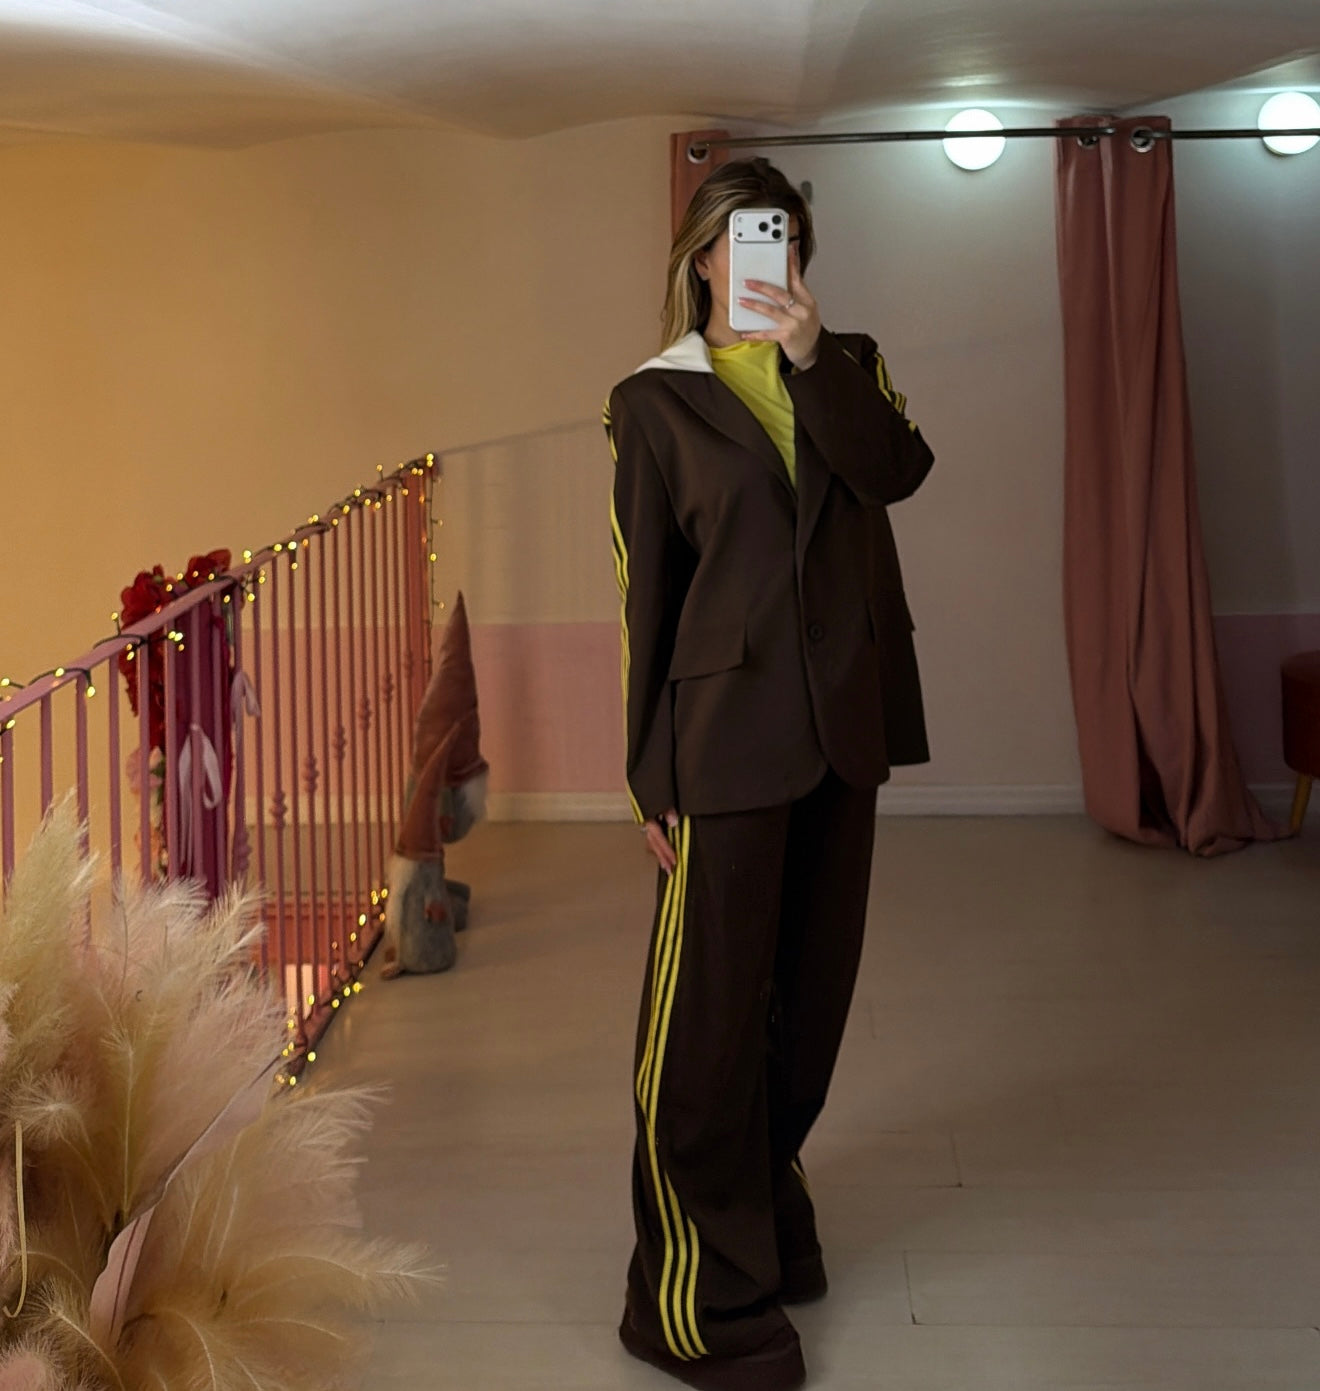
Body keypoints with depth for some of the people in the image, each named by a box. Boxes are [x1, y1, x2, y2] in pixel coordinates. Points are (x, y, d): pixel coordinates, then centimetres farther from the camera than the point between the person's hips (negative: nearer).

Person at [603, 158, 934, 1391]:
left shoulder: (845, 367, 11)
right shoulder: (657, 402, 0)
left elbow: (898, 471, -9)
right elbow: (645, 590, -2)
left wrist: (813, 355, -19)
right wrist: (647, 772, -5)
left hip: (843, 722, 5)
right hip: (728, 730, -4)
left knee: (810, 989, 14)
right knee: (707, 1011, -3)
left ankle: (765, 1209, 33)